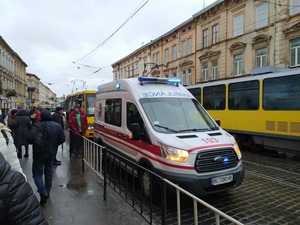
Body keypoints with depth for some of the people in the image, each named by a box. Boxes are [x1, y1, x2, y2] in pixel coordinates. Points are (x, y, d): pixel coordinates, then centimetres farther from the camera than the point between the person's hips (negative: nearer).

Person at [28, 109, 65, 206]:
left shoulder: (37, 125, -16)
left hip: (39, 153, -4)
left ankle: (43, 193, -9)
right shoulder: (57, 126, -4)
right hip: (52, 153, 4)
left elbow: (31, 138, -26)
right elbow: (62, 139, -3)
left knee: (37, 173, 6)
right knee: (49, 172, 19)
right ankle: (47, 192, 29)